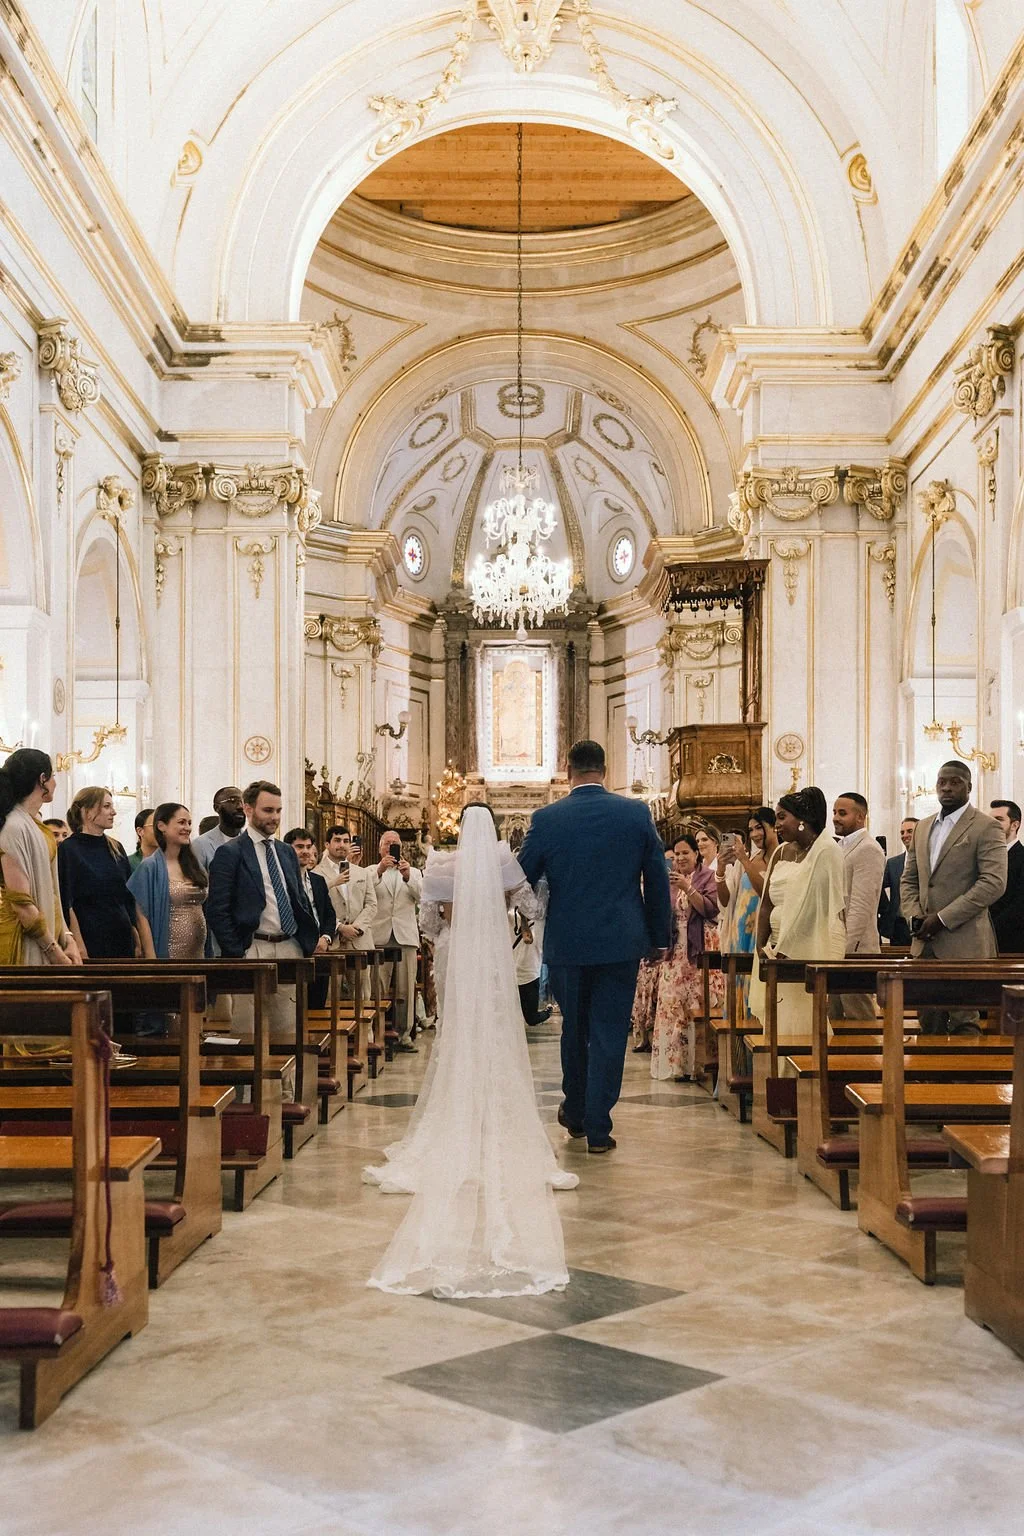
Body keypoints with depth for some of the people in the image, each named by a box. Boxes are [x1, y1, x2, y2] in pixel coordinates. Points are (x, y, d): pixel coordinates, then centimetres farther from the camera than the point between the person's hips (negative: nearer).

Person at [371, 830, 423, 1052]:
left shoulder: (413, 873, 18)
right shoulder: (372, 871, 11)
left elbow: (420, 894, -2)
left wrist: (407, 876, -20)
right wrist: (380, 870, -25)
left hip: (406, 935, 2)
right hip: (380, 935, -2)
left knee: (406, 988, 0)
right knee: (378, 988, -4)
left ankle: (404, 1034, 5)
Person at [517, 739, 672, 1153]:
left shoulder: (546, 819, -5)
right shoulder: (636, 813, -2)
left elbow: (521, 881, 2)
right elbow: (658, 881, 3)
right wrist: (660, 938, 12)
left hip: (566, 944, 1)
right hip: (621, 943, 0)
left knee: (573, 1029, 18)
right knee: (609, 1033, 4)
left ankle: (575, 1112, 32)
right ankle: (597, 1127, 5)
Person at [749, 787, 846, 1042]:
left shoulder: (825, 851, -8)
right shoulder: (781, 852, 14)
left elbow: (812, 906, -14)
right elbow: (766, 904, 11)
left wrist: (786, 950, -16)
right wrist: (761, 947, -1)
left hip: (810, 950, -7)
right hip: (778, 949, 7)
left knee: (802, 1025, -8)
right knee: (778, 1023, 4)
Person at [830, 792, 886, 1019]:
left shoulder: (868, 850, -12)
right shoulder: (840, 847, 18)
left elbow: (861, 907, -18)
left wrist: (844, 951, -20)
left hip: (855, 950, -9)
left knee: (858, 1022, -4)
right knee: (832, 1020, 10)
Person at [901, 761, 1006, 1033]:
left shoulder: (987, 828, -3)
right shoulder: (922, 828, 17)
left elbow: (994, 882, -13)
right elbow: (909, 880, 20)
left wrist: (943, 918, -16)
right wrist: (915, 916, 0)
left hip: (963, 943, -6)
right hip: (924, 942, 6)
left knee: (963, 1023, -4)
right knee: (928, 1023, 7)